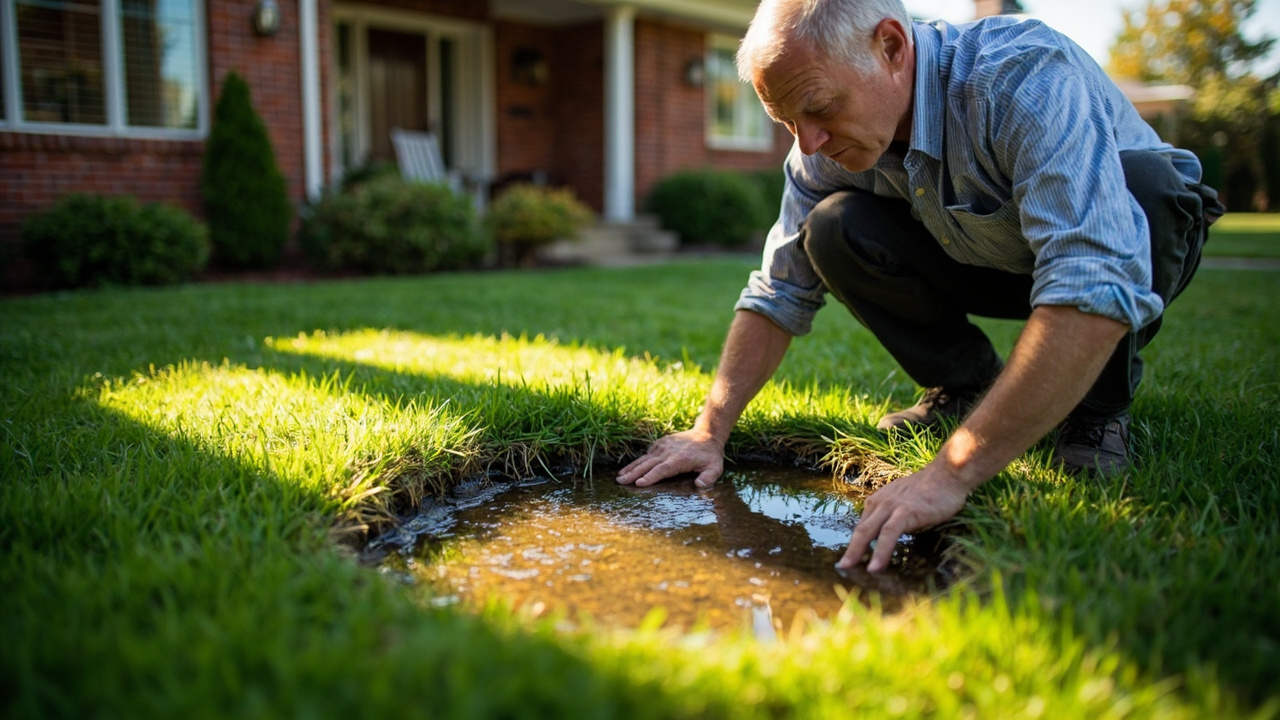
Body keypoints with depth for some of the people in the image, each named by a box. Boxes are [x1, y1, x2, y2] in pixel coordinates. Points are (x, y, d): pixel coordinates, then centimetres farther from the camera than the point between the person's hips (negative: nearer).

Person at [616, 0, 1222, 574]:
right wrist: (710, 431, -18)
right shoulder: (827, 145, -18)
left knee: (1138, 178, -37)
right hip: (986, 260, 4)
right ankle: (967, 384, 1)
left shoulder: (1025, 80, -37)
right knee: (833, 231, -21)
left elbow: (1099, 292, -48)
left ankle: (1098, 406, -12)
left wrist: (950, 474, -51)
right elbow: (780, 291, -10)